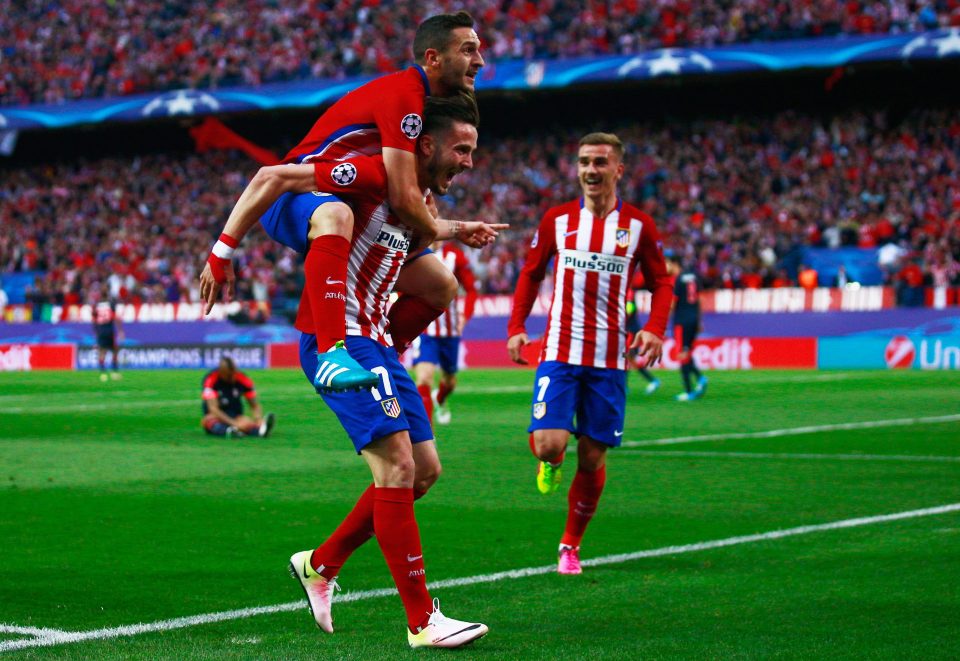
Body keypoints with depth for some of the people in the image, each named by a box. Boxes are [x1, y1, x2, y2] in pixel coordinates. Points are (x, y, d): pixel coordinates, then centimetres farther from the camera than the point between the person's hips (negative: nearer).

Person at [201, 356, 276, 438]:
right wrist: (233, 423, -37)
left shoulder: (243, 380, -5)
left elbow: (255, 406, 0)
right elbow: (213, 408, -25)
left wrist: (258, 419, -22)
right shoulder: (211, 380, -16)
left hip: (235, 417, 2)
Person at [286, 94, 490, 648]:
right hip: (338, 338, -10)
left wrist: (449, 232, 20)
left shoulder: (422, 201, 12)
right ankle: (422, 620, -13)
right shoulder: (374, 175, -16)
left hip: (376, 342, 10)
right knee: (397, 466, -17)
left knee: (425, 469, 9)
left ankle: (322, 563, 24)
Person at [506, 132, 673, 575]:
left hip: (609, 359, 1)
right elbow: (531, 273, 13)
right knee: (548, 444, -17)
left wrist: (655, 328, -10)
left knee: (592, 457, 2)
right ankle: (551, 465, 22)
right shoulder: (558, 220, 4)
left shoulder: (638, 226, 3)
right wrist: (517, 326, 1)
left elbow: (660, 282, 9)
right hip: (559, 352, 0)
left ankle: (571, 545, 21)